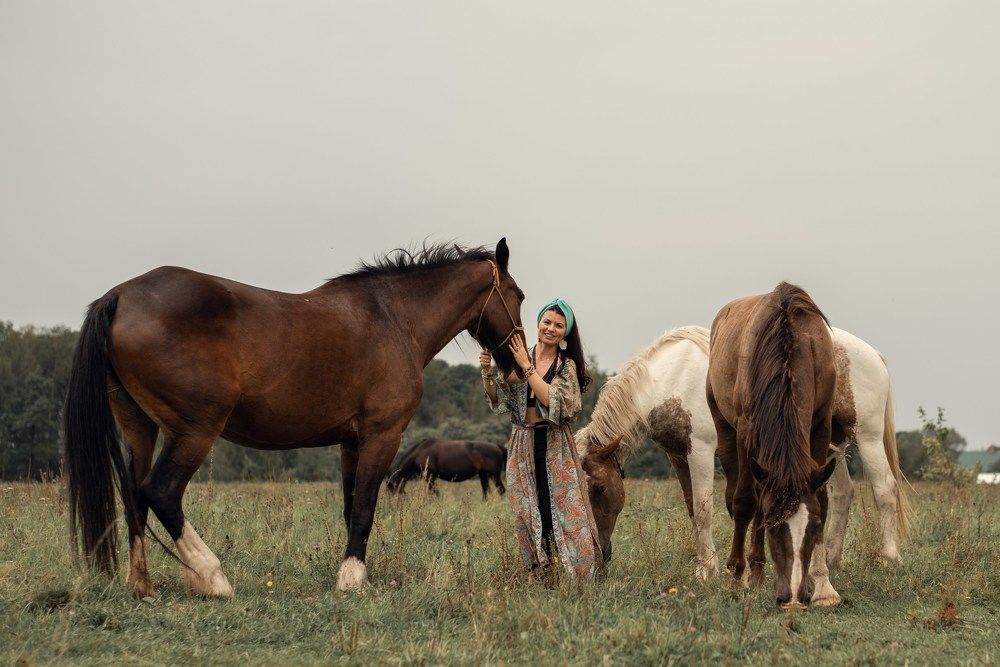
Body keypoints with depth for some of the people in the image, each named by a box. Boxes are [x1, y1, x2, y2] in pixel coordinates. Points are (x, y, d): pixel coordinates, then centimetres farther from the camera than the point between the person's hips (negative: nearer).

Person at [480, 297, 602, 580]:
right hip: (523, 444, 3)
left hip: (556, 446, -3)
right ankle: (537, 572, 18)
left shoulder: (567, 366, -3)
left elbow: (553, 400, -19)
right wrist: (487, 372, -14)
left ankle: (582, 576, 0)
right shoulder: (517, 359, 4)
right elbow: (498, 399, 4)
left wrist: (527, 367, -20)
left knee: (566, 509, -5)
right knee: (526, 512, 6)